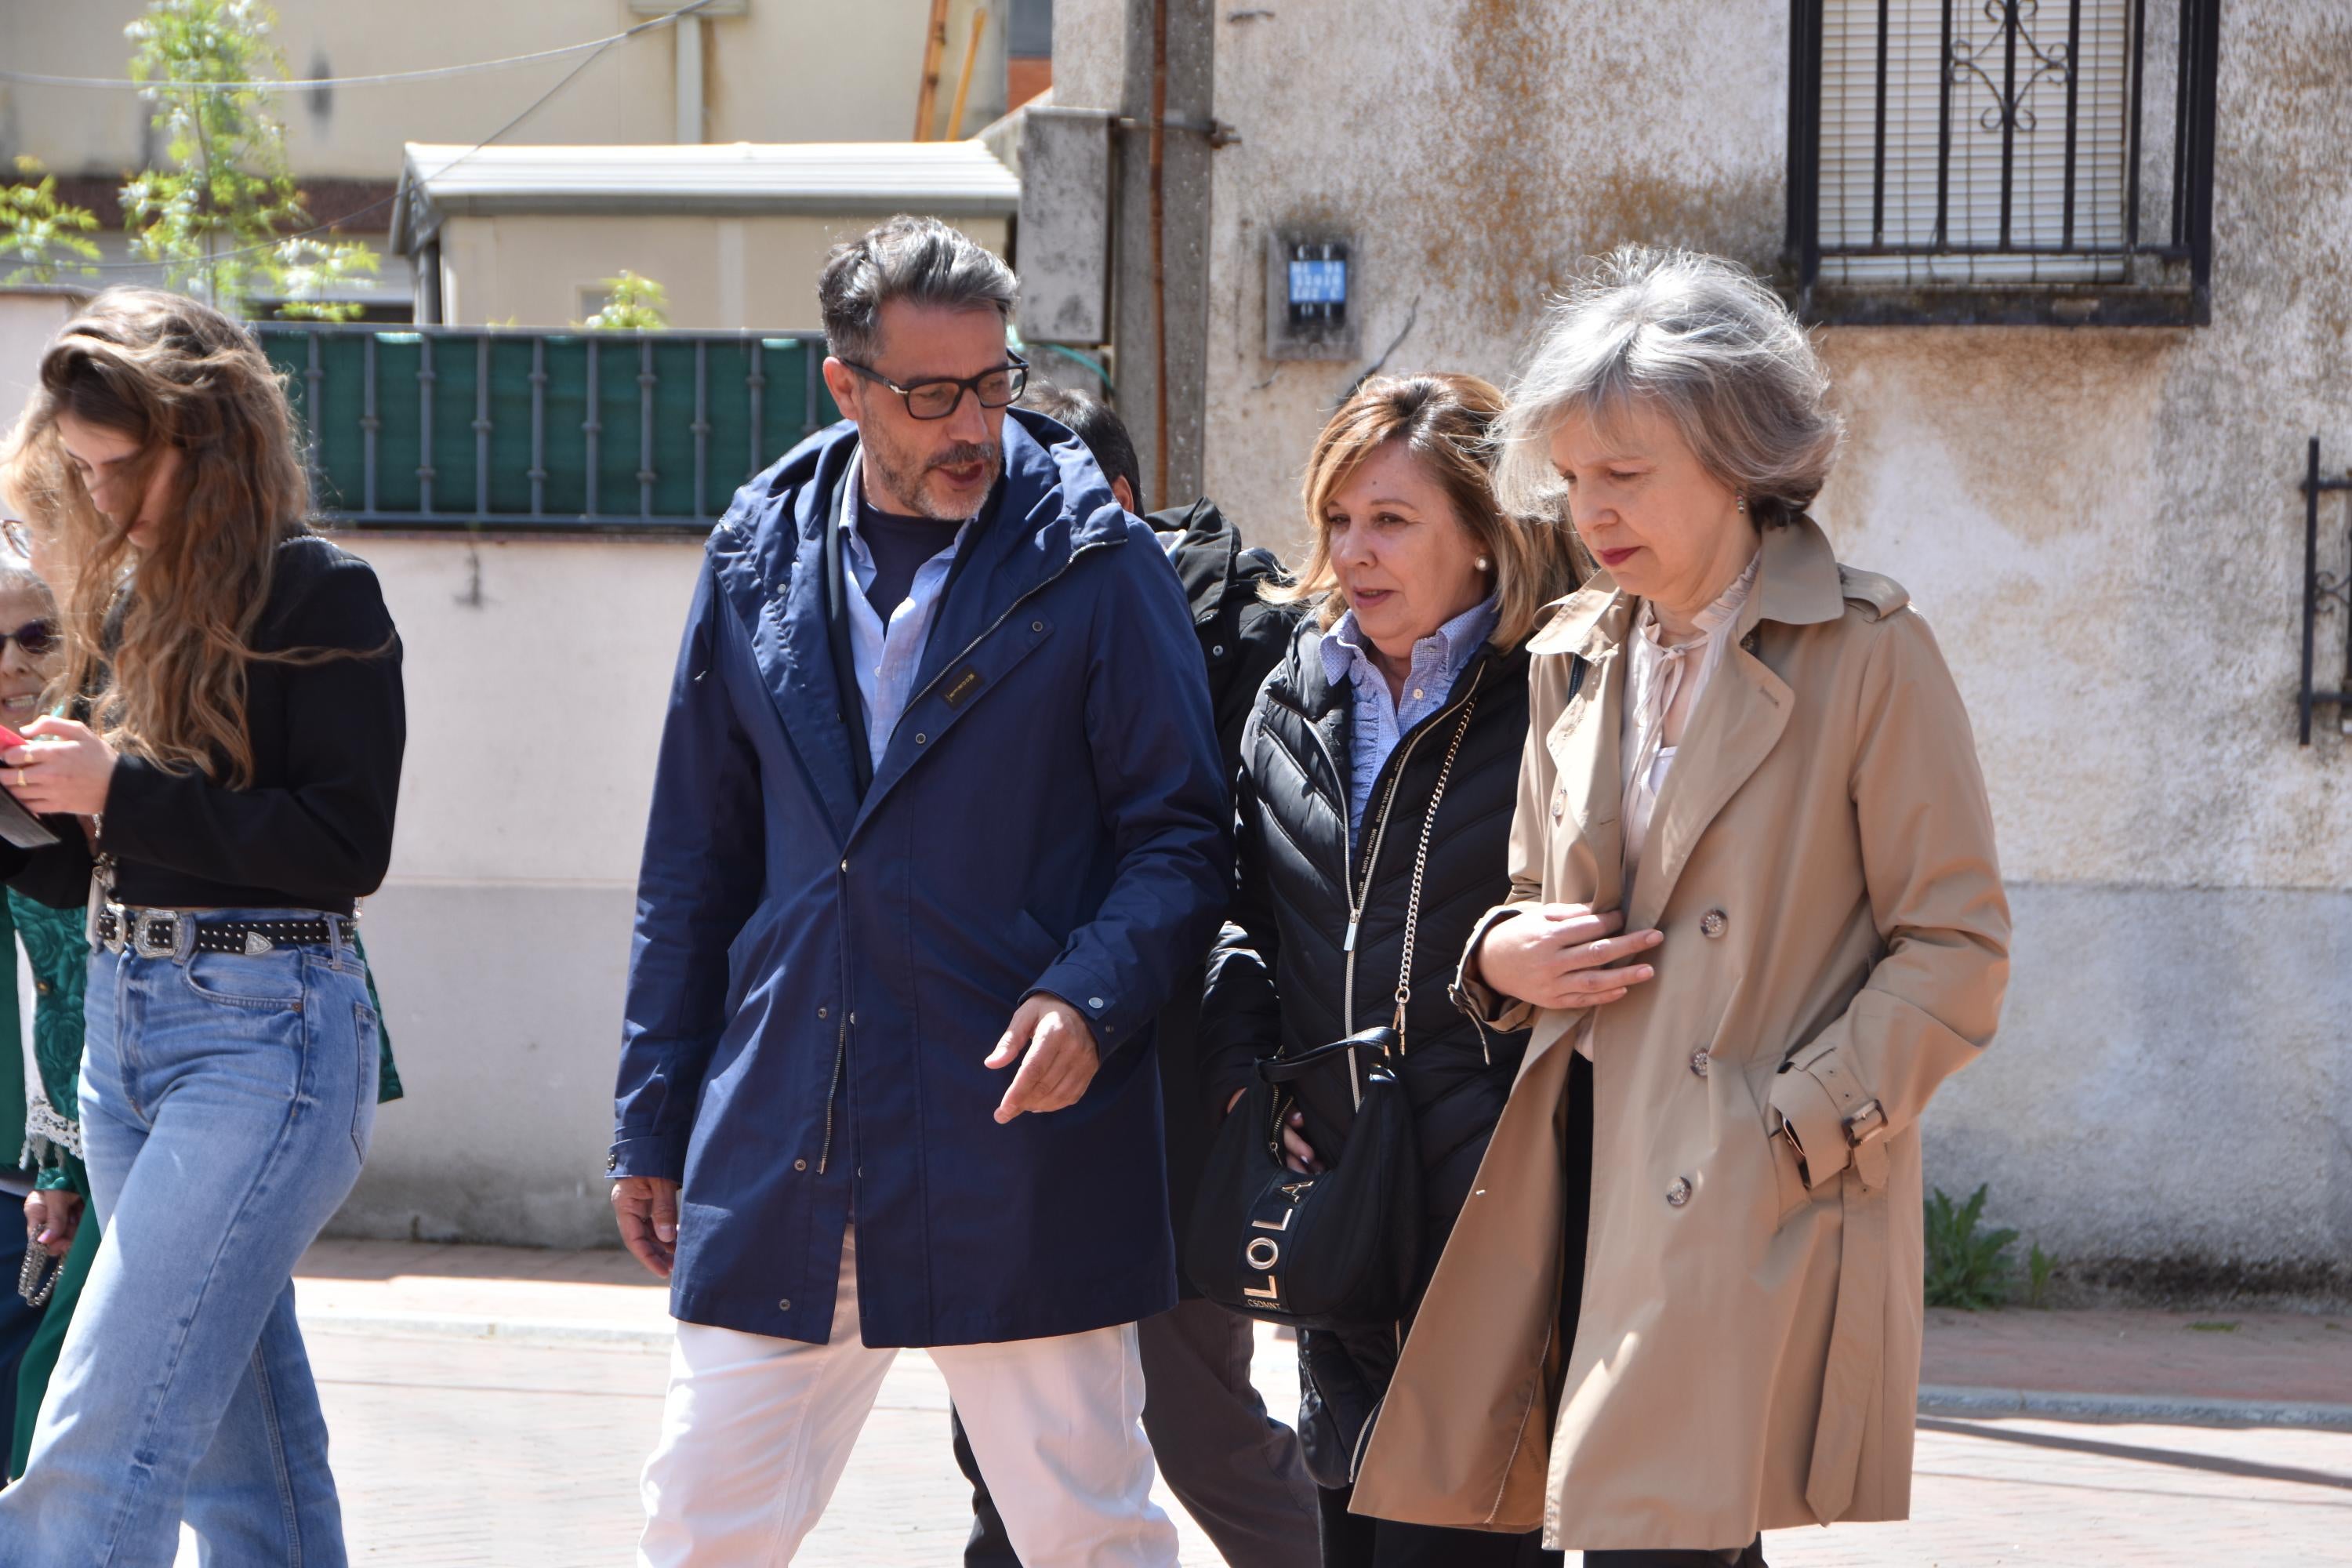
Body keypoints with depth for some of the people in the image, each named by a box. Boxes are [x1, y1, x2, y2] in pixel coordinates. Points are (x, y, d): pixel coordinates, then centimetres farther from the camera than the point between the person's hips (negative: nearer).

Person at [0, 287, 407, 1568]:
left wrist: (121, 789, -16)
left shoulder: (318, 597, -7)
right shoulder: (128, 606, 14)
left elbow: (345, 846, -15)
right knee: (242, 1455, 12)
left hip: (262, 1034, -8)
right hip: (125, 1021, 8)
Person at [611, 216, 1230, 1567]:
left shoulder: (1097, 564, -2)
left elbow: (1182, 834, -1)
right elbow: (699, 860, 14)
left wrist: (1093, 993, -20)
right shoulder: (763, 556, 9)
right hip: (778, 1142, 3)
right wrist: (652, 1123, 13)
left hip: (1022, 1142, -3)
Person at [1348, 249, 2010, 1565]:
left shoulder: (1868, 654, -4)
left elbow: (1957, 948, -5)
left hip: (1768, 1213, -6)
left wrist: (1788, 1133, -13)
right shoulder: (1574, 661, 15)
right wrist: (1505, 955, 2)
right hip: (1595, 1190, 6)